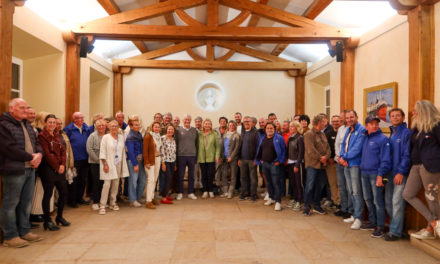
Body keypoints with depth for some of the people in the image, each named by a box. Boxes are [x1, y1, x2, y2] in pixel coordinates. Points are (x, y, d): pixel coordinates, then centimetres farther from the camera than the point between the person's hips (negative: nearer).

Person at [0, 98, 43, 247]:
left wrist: (39, 154, -3)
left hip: (30, 169, 8)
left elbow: (37, 143, 18)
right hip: (14, 170, -8)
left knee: (26, 202, 14)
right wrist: (31, 157, -13)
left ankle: (24, 231, 26)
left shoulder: (27, 126, 18)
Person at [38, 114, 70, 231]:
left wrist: (62, 165, -4)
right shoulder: (42, 136, -6)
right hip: (48, 169, -7)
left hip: (60, 168, 7)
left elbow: (63, 151, 10)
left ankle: (59, 217, 25)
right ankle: (47, 221, 12)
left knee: (64, 192, 10)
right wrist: (57, 166, -11)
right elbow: (47, 154, -13)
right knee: (48, 194, 1)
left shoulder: (56, 135, 15)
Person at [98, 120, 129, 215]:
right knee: (107, 184, -9)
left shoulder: (121, 137, 10)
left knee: (116, 184, 8)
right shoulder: (105, 137, -3)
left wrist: (123, 163, 10)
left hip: (118, 164, 5)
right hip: (108, 164, -4)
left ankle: (112, 203, 22)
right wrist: (105, 164, -12)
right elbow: (102, 152, -6)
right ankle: (102, 205, 0)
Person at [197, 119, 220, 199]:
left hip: (211, 158, -1)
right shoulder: (199, 134, 6)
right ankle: (205, 191, 16)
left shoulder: (214, 134, 2)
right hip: (202, 158, 2)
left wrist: (217, 156, -6)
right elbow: (197, 145, 8)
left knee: (210, 174, -1)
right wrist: (197, 156, 3)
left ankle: (210, 191, 14)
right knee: (203, 175, 5)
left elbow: (217, 146, 2)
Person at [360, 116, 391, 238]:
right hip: (364, 173, 7)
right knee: (368, 199, 15)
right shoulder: (365, 138, 14)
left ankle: (380, 226, 7)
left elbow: (385, 159, -12)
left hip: (375, 174, -7)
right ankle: (372, 222, 29)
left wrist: (380, 175, -18)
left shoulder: (382, 139, -7)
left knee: (378, 201, -3)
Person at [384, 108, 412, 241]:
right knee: (388, 201, 11)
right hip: (390, 173, 7)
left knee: (397, 202, -5)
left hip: (401, 174, -7)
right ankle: (395, 224, 26)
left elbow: (407, 155, -13)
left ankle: (395, 231, 4)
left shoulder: (407, 133, -6)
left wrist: (401, 172, -17)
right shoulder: (391, 134, 16)